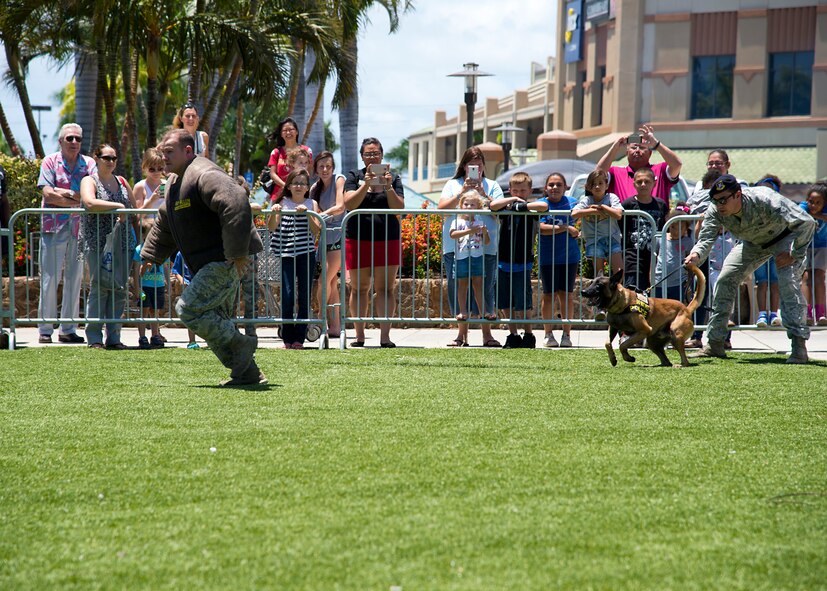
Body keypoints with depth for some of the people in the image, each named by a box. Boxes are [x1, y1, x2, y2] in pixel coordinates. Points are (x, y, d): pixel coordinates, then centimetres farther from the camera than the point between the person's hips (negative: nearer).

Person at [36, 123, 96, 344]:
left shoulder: (89, 164, 10)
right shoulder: (50, 162, 2)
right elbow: (48, 194, -9)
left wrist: (66, 194, -12)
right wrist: (79, 201, -11)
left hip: (80, 228, 3)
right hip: (54, 227, -3)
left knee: (75, 280, 5)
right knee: (50, 280, -3)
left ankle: (69, 329, 11)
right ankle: (45, 330, 2)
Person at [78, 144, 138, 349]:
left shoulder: (122, 182, 17)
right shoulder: (89, 181, 1)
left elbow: (134, 208, 25)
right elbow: (90, 203, -20)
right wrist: (117, 206, -18)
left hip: (122, 243, 5)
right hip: (97, 244, -5)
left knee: (120, 289, 1)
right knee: (100, 286, -9)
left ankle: (114, 337, 6)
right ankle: (94, 338, -6)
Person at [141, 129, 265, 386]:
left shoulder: (204, 175, -18)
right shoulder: (175, 182, 17)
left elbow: (236, 205, -33)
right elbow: (164, 225, 32)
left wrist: (237, 254, -33)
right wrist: (149, 257, 27)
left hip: (227, 261, -11)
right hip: (211, 264, 11)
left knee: (188, 309, -16)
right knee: (215, 319, 13)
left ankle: (239, 345, -6)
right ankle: (248, 373, 17)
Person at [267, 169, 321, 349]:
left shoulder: (311, 204, 8)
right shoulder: (283, 203, 7)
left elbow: (316, 230, -4)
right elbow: (271, 227, -2)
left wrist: (307, 212, -16)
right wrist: (273, 213, -20)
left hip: (306, 254, 1)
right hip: (287, 255, -1)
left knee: (304, 297, 0)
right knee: (287, 295, -8)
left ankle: (299, 337, 6)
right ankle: (287, 338, 1)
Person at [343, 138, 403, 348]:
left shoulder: (393, 178, 10)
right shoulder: (354, 177, 8)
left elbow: (399, 208, 0)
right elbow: (349, 204, -6)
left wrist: (388, 187, -14)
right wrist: (366, 184, -16)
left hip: (388, 240, 0)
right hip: (358, 239, 0)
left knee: (385, 288, -5)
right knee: (360, 288, 2)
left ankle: (385, 335, -8)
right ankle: (359, 335, 7)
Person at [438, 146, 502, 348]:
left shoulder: (492, 186, 10)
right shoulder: (453, 185, 12)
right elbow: (441, 207, -2)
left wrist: (483, 194, -12)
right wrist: (462, 192, -11)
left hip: (486, 247, -1)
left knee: (485, 289, -2)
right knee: (458, 289, 2)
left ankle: (487, 334, 5)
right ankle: (462, 333, 11)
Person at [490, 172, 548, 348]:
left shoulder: (531, 205, -1)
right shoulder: (506, 207, 5)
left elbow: (544, 206, -23)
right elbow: (493, 205, -15)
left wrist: (522, 205, -18)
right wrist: (513, 200, -12)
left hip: (523, 264, -3)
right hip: (503, 263, 3)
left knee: (522, 304, -2)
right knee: (506, 304, 8)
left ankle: (528, 335, 14)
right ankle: (513, 336, 20)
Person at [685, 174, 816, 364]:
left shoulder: (765, 201, -40)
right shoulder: (715, 211, -26)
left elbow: (807, 222, -36)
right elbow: (706, 238, -32)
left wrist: (794, 254, -30)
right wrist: (696, 255, -55)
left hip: (785, 237, -5)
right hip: (753, 242, 5)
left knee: (789, 282, -25)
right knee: (725, 280, -5)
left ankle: (799, 345, -24)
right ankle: (714, 343, 3)